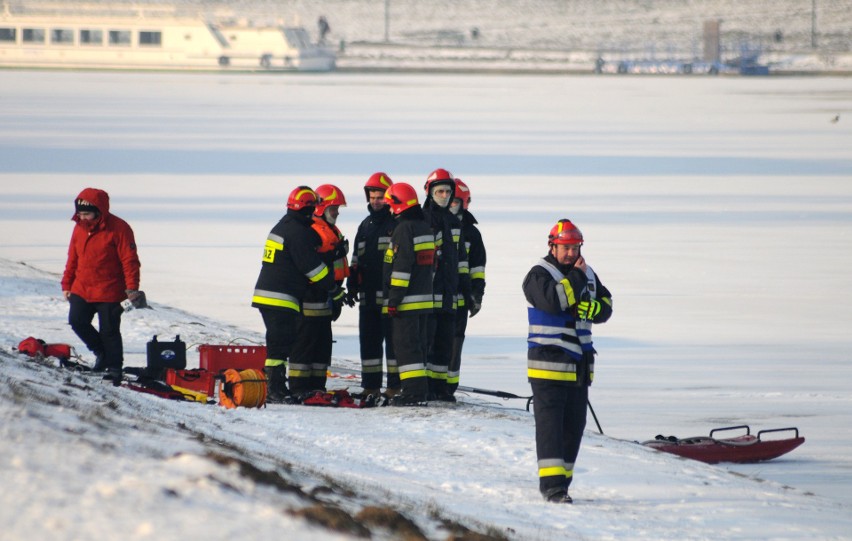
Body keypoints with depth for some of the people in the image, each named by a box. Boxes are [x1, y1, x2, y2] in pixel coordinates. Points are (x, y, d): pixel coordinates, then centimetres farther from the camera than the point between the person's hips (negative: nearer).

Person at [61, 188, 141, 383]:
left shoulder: (118, 228, -14)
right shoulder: (80, 228, 5)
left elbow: (130, 260, -14)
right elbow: (72, 259, 15)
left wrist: (131, 288, -20)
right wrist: (66, 285, 14)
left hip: (109, 292, -6)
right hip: (81, 289, 6)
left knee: (109, 330, -2)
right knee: (77, 321, 1)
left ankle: (114, 367, 10)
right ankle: (101, 353, 21)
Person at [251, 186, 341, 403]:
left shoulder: (282, 227, 18)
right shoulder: (297, 232, -14)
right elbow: (313, 267, -14)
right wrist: (336, 290, -5)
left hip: (266, 295, 10)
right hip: (281, 299, -10)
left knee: (278, 343, 15)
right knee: (280, 344, -10)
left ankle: (276, 387, 18)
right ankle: (275, 391, -12)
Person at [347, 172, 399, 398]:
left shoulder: (397, 224, -1)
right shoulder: (365, 226, 20)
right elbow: (356, 260, 25)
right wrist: (352, 285, 15)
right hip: (368, 295, 7)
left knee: (393, 340, -5)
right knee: (368, 341, 7)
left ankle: (395, 385, -3)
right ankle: (370, 385, 11)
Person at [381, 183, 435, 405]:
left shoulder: (404, 228, -15)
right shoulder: (425, 227, 15)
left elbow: (401, 266, -20)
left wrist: (394, 299, -18)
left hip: (407, 301, -9)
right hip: (424, 299, 9)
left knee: (405, 345, -7)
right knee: (418, 344, 14)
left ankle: (413, 390, -11)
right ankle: (420, 390, 16)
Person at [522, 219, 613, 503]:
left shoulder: (588, 275, 14)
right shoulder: (539, 274, -6)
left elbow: (605, 307, 8)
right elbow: (551, 300, -25)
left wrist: (584, 307, -11)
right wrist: (576, 277, -15)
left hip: (579, 367, 7)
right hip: (548, 364, -7)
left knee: (574, 425, 9)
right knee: (550, 423, -10)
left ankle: (561, 480, 17)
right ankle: (552, 484, -14)